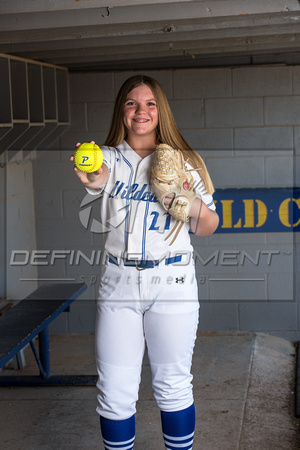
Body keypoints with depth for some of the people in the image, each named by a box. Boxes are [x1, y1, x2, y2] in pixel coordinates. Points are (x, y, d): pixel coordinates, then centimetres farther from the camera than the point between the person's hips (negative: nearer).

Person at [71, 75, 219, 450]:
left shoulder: (184, 162, 4)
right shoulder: (109, 157, 6)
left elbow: (208, 228, 7)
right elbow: (99, 176, -17)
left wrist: (195, 208, -14)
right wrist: (92, 179, -40)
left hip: (172, 282, -1)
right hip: (118, 282, 1)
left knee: (172, 385, 7)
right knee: (114, 391, 4)